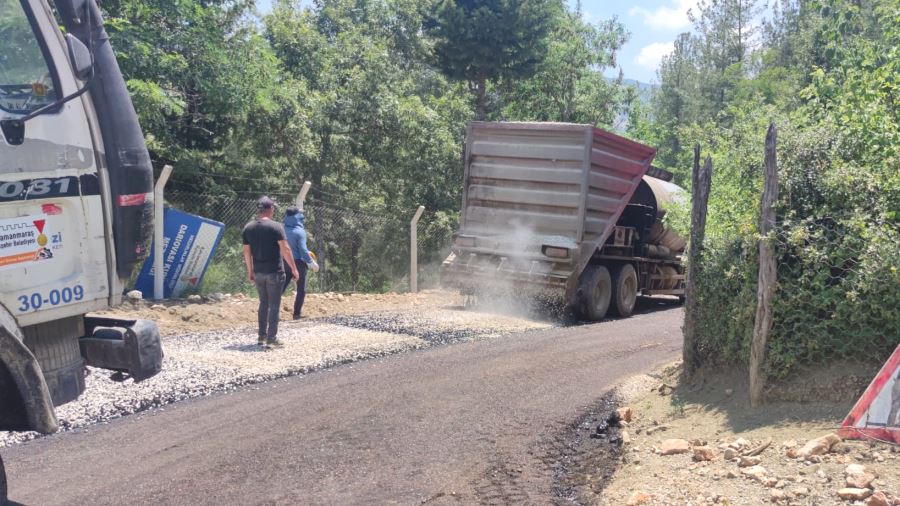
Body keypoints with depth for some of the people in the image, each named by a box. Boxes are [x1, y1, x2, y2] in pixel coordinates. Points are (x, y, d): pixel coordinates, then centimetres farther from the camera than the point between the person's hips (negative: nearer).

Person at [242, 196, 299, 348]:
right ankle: (271, 339, -2)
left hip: (258, 272, 5)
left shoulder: (248, 228, 4)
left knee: (263, 303, 17)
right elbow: (285, 249, -14)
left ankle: (262, 336, 21)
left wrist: (250, 270, 18)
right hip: (274, 272, -5)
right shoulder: (275, 226, -11)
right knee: (274, 305, 0)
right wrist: (294, 268, -8)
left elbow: (247, 252, 8)